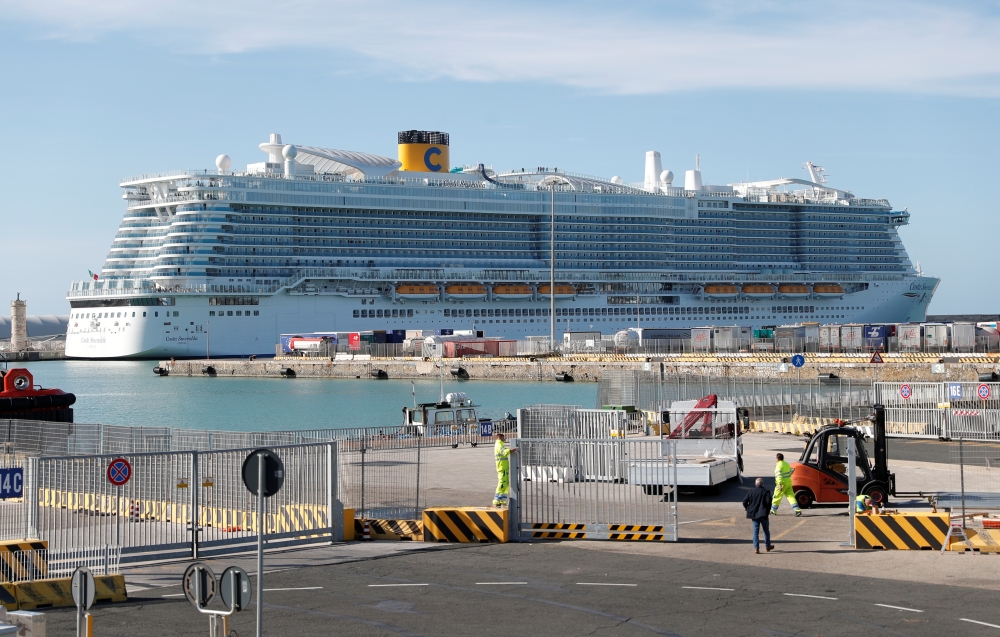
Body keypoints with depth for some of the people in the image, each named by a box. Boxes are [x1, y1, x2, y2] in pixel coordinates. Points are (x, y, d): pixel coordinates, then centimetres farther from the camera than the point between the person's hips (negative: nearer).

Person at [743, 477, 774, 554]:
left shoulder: (751, 492, 3)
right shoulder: (766, 492, -7)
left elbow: (744, 502, -1)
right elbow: (768, 501, -17)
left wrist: (748, 509, 13)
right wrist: (768, 510, -2)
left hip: (754, 515, 2)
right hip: (763, 514, -2)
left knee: (755, 531, 4)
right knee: (766, 530, 14)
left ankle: (756, 548, -3)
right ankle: (767, 546, 25)